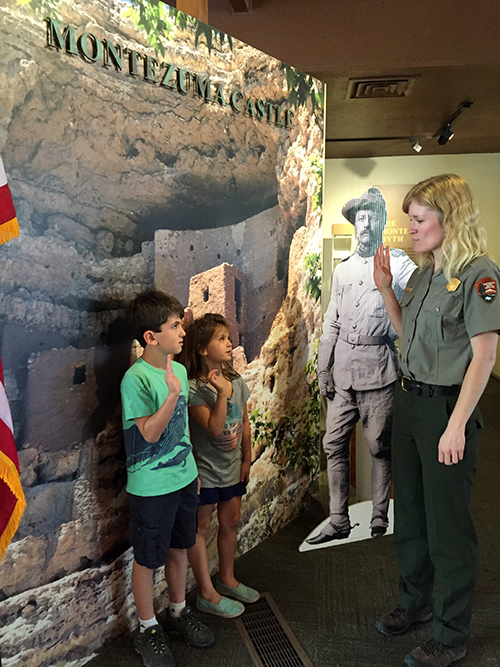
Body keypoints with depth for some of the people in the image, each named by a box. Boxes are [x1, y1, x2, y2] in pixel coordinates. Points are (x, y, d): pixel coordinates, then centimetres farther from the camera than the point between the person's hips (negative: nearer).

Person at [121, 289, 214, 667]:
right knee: (148, 559, 12)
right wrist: (173, 395, -37)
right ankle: (148, 629, 33)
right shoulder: (136, 378, -21)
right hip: (151, 486, -7)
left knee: (180, 549, 21)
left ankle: (179, 612, 43)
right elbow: (150, 433, -24)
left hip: (183, 479, 7)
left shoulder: (179, 370, 2)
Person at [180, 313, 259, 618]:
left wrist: (247, 458, 8)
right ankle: (207, 593, 25)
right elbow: (214, 427, -28)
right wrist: (222, 393, -37)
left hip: (233, 467, 7)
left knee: (230, 522, 19)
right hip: (206, 470, -6)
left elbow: (245, 423, 7)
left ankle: (227, 579, 40)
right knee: (201, 528, 9)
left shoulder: (237, 381, -1)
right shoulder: (193, 388, -21)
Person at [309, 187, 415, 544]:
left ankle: (379, 520, 21)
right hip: (342, 371, 5)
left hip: (378, 371, -4)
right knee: (334, 445, 7)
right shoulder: (343, 269, 15)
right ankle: (339, 522, 20)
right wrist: (324, 367, 10)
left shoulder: (399, 264, 1)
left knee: (380, 448, 5)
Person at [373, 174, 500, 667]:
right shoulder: (424, 273, 10)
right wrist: (384, 288, 6)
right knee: (409, 512, 19)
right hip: (408, 401, 8)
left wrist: (456, 426, -20)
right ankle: (415, 602, 40)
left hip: (446, 408, -8)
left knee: (447, 525, 5)